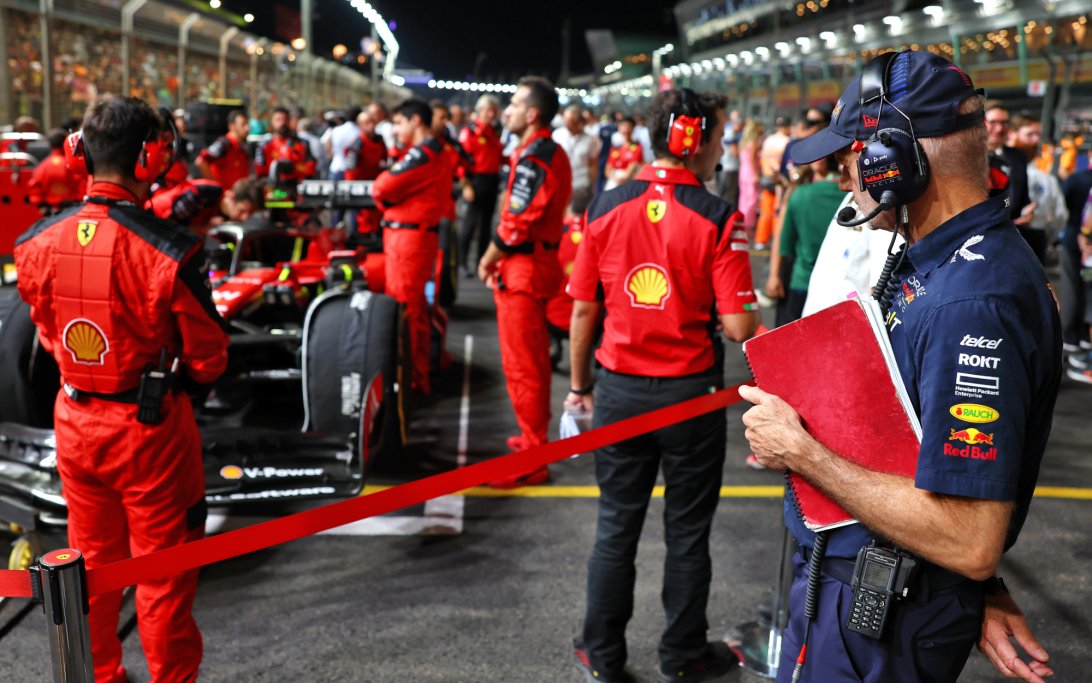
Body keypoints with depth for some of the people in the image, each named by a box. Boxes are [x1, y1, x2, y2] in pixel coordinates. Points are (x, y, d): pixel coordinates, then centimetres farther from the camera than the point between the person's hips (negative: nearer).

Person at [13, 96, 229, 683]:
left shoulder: (38, 243, -7)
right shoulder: (167, 250, -23)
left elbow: (48, 335, 7)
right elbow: (207, 357, -13)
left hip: (75, 421, 5)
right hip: (150, 427, -5)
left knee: (92, 560, 23)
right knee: (163, 571, 12)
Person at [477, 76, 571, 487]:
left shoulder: (532, 159, -19)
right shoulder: (553, 153, 12)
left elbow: (515, 224, -21)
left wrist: (488, 261, -6)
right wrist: (501, 260, 12)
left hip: (523, 269, -10)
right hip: (540, 262, 10)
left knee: (521, 365, -4)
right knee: (534, 359, 20)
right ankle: (536, 435, 34)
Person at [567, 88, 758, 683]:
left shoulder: (604, 208, -2)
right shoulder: (718, 219, -12)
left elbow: (583, 309, 2)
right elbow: (739, 326, -16)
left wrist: (579, 384, 13)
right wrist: (751, 316, 8)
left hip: (619, 390, 3)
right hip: (691, 392, -3)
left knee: (616, 528, 14)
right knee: (687, 533, 13)